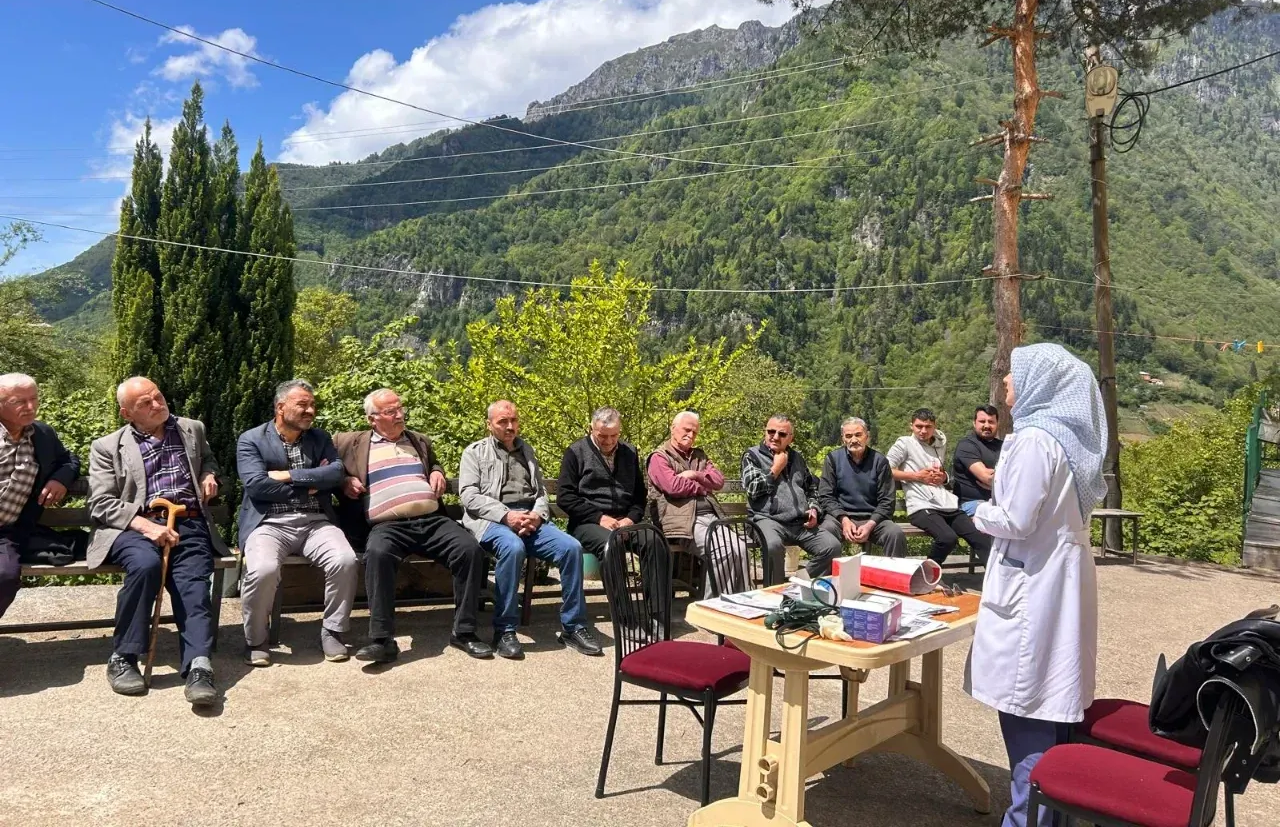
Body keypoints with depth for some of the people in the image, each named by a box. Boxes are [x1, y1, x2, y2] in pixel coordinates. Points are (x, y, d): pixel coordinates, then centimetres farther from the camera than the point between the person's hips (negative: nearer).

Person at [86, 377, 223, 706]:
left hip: (190, 526, 2)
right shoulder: (107, 447, 10)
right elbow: (100, 505, 2)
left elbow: (208, 460, 36)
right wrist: (145, 525, -16)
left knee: (193, 582, -27)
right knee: (146, 564, -34)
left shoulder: (192, 429, 18)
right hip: (136, 527, -1)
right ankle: (123, 658, -19)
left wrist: (209, 476, 9)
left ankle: (199, 667, -40)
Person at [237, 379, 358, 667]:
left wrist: (289, 475, -8)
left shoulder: (320, 438, 16)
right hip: (269, 523, -2)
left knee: (345, 560, -27)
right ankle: (255, 640, -6)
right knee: (264, 569, -33)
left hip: (316, 521, 3)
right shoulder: (250, 439, 6)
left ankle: (333, 632, -4)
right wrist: (310, 485, -4)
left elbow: (337, 473, -1)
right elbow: (256, 484, -9)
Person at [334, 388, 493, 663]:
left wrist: (438, 473, 17)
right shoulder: (353, 442, 17)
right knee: (378, 554, -38)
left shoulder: (421, 441, 27)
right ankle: (382, 639, -32)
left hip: (432, 520, 3)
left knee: (471, 549, -24)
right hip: (388, 525, -3)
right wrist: (343, 482, 5)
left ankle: (464, 631, -13)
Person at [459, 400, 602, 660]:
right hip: (492, 519, -4)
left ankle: (572, 626, -10)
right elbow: (469, 496, -2)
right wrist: (506, 515, -16)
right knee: (513, 547, -39)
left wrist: (537, 514, -5)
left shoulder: (526, 450, 25)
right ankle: (504, 630, -25)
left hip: (531, 518, 4)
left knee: (572, 547, -22)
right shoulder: (475, 451, 11)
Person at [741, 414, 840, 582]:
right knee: (773, 546, -38)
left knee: (832, 546, -17)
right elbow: (753, 490, -8)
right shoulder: (752, 455, 5)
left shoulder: (797, 457, 22)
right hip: (769, 519, -5)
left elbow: (812, 488, 30)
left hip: (802, 522, 5)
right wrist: (776, 468, -3)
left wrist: (814, 509, 11)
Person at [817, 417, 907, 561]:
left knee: (896, 534, -27)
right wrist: (844, 519, -15)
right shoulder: (833, 459, 4)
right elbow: (825, 496, 1)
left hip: (873, 518, 1)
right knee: (826, 531, -33)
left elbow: (887, 500, 2)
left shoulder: (879, 461, 4)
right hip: (841, 517, -1)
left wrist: (870, 525, -14)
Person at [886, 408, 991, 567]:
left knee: (981, 538, -4)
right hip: (922, 506, -7)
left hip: (947, 504, 7)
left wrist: (944, 477, 11)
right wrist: (916, 476, -8)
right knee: (948, 537, -30)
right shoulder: (905, 443, 3)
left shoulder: (940, 444, 22)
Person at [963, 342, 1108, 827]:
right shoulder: (1066, 434, 10)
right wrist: (995, 508, 18)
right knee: (1052, 700, 17)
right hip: (1058, 576, 10)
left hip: (1033, 583, -10)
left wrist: (979, 512, -1)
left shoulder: (1034, 439, -18)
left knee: (1026, 703, -1)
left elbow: (1015, 521, -19)